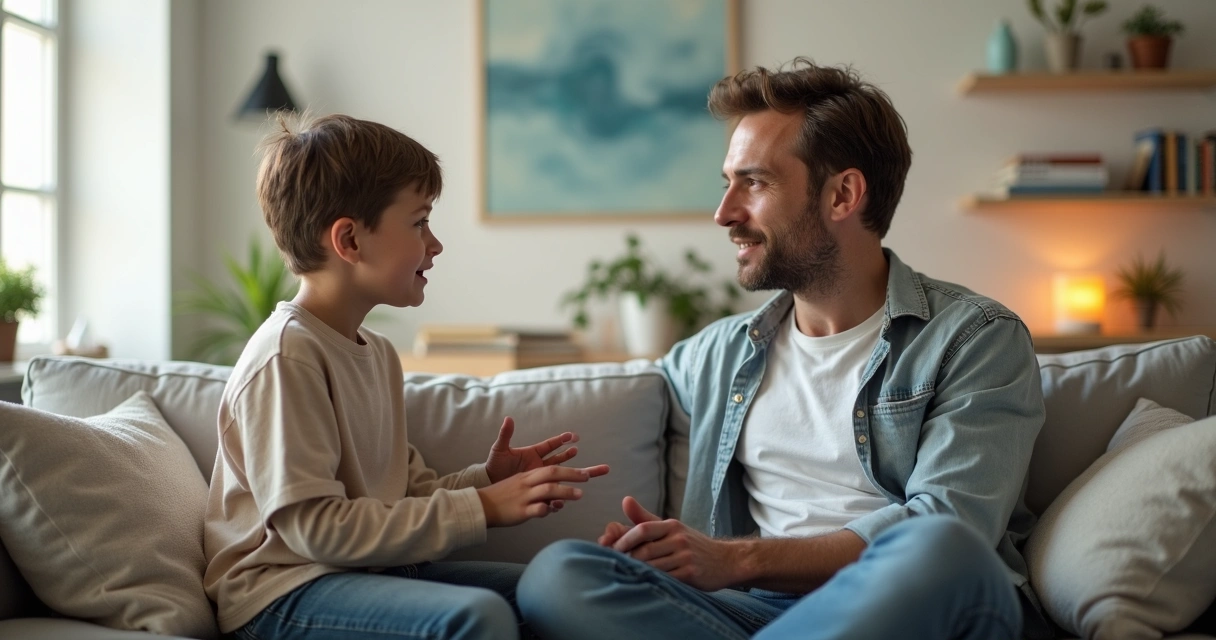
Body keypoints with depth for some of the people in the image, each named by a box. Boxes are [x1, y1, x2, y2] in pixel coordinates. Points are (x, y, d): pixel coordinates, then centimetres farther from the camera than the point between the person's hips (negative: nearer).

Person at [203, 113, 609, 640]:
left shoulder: (378, 352, 12)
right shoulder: (286, 357, -17)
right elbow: (316, 527, -21)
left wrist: (487, 481, -5)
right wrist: (479, 508, -20)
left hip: (368, 572, 9)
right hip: (284, 592, -9)